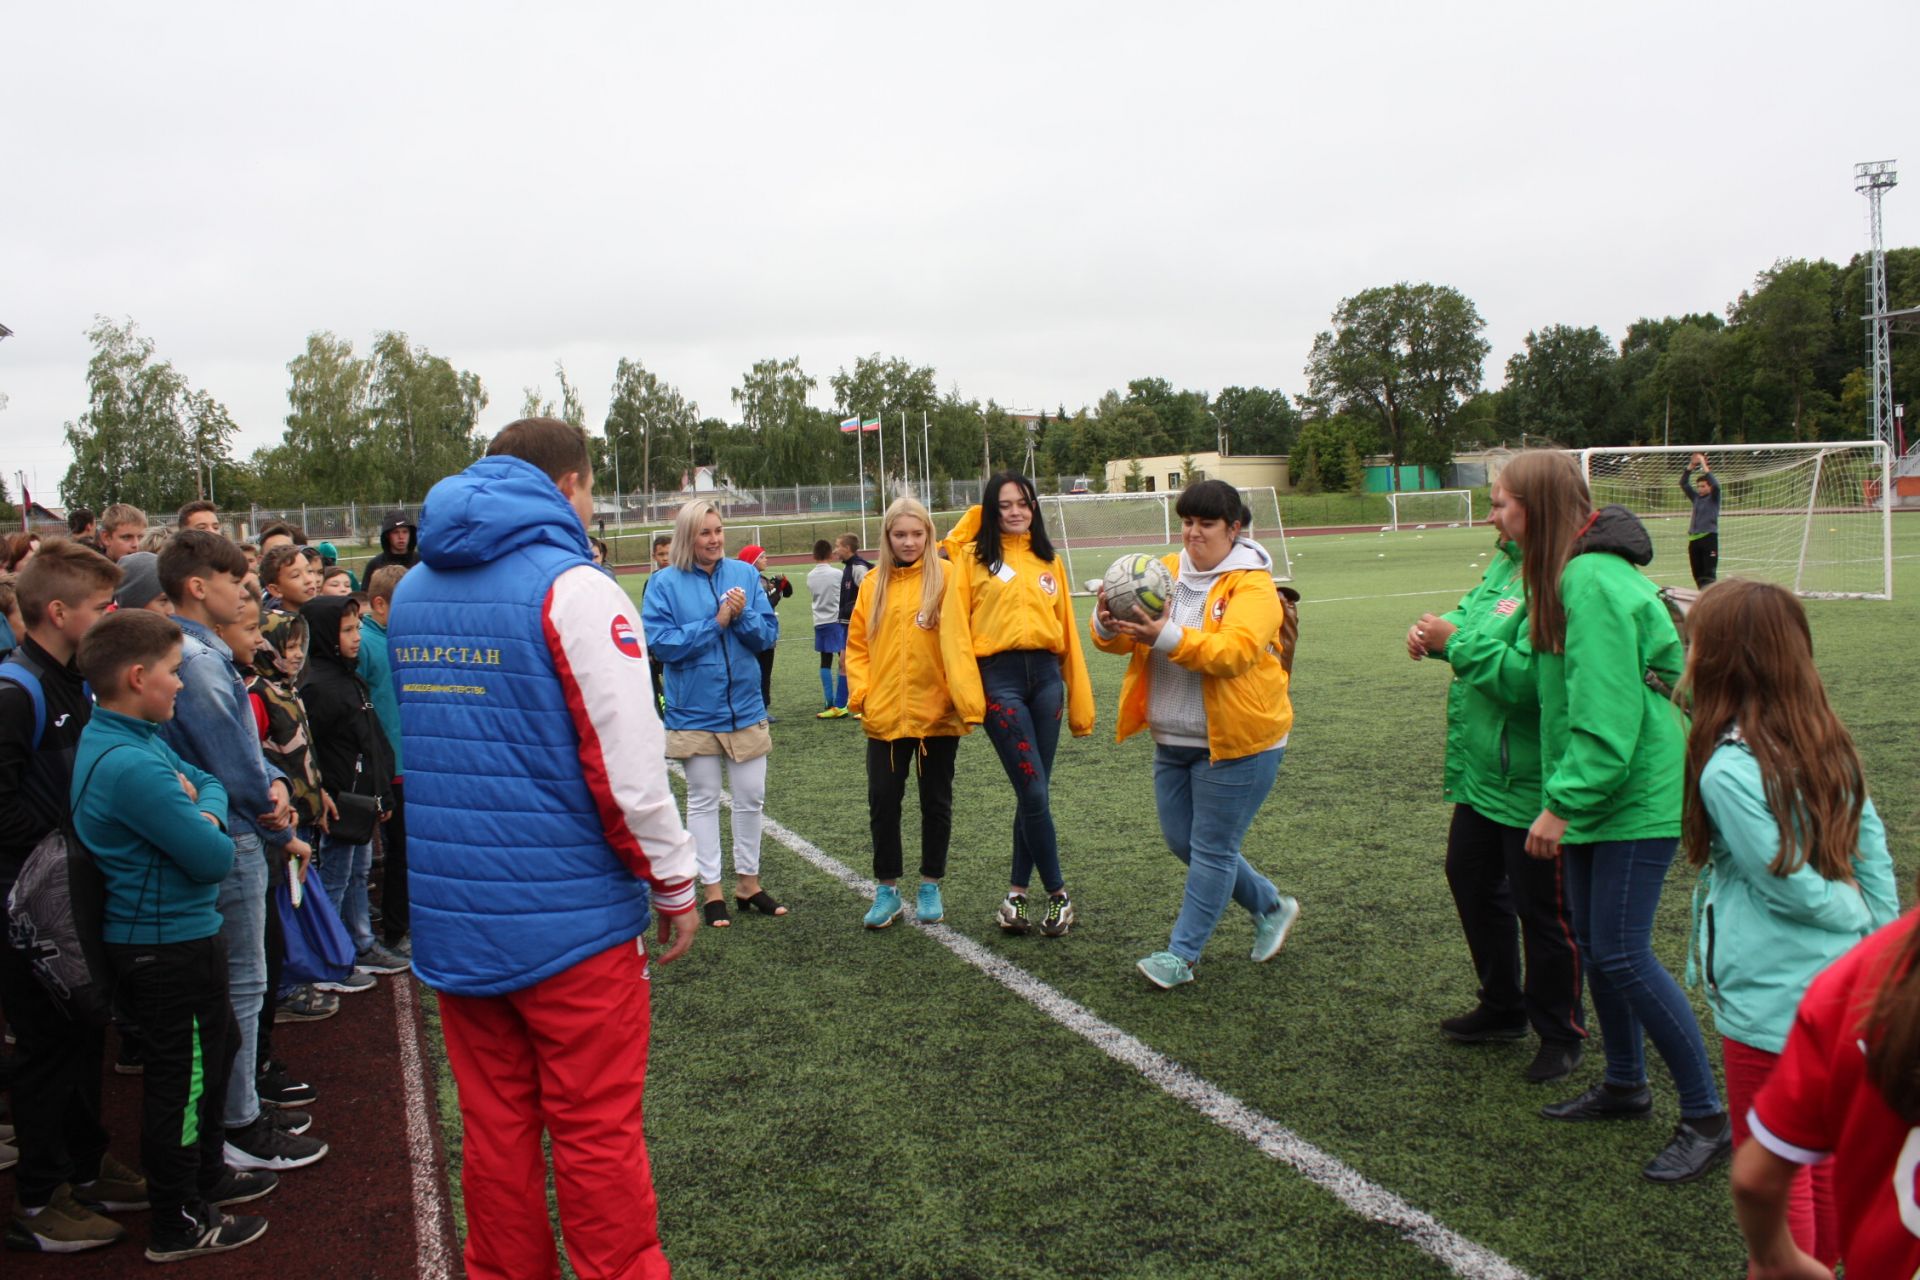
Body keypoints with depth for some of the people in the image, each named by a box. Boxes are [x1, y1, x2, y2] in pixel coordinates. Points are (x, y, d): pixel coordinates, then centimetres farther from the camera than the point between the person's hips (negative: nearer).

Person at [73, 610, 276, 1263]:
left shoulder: (140, 739, 3)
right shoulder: (131, 766, -28)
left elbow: (211, 781, 12)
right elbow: (214, 859, -26)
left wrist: (203, 811, -9)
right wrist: (211, 832, -4)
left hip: (175, 933, 10)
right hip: (167, 945, -10)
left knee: (216, 1047, 25)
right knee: (183, 1076, 5)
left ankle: (205, 1175, 43)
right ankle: (177, 1225, 21)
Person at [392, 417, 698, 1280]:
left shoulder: (412, 593, 9)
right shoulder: (572, 588, -13)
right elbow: (625, 763, -16)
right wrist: (674, 883, -5)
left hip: (450, 915, 6)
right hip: (570, 916, -6)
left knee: (495, 1127, 17)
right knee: (598, 1134, 6)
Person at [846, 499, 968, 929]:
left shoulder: (945, 578, -3)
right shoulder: (873, 583, 6)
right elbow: (856, 644, 9)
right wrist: (861, 692, -3)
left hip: (937, 714, -2)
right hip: (885, 716, 3)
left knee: (936, 802, 10)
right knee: (882, 803, 6)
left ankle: (930, 887, 25)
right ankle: (887, 890, 20)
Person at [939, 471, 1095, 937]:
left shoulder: (1049, 562, 14)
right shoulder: (972, 557, 2)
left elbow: (1068, 632, 15)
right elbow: (955, 628, -5)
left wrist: (1080, 701, 13)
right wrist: (968, 696, -14)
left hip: (1046, 678, 4)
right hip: (999, 679, -4)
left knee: (1033, 793, 7)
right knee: (1034, 792, -6)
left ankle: (1017, 893, 19)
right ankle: (1057, 893, 9)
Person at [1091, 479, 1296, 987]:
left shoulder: (1252, 585, -12)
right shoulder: (1166, 570, 4)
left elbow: (1233, 650, -29)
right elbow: (1122, 640, -3)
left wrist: (1166, 636, -41)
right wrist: (1109, 624, -27)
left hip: (1238, 741, -7)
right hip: (1173, 740, 7)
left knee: (1212, 849, 0)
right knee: (1182, 841, 15)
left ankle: (1182, 954, 14)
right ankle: (1271, 907, 34)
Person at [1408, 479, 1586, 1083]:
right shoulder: (1507, 563, 5)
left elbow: (1529, 678, -32)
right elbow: (1474, 620, 17)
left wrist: (1456, 642, -21)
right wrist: (1437, 633, -4)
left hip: (1531, 782, -10)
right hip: (1483, 772, 10)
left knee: (1542, 908, 7)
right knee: (1471, 879, 22)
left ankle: (1561, 1034, 28)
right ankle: (1502, 1007, 41)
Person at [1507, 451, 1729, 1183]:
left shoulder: (1593, 582, -21)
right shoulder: (1571, 575, 10)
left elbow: (1607, 714, -24)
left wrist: (1563, 804, -21)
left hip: (1635, 794, -10)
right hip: (1592, 793, 10)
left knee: (1622, 955, -7)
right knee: (1594, 944, 16)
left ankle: (1709, 1117, 6)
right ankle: (1626, 1086, 32)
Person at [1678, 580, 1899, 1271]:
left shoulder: (1727, 770, -23)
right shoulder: (1829, 743, 0)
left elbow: (1790, 885, -19)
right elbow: (1873, 849, 5)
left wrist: (1858, 919, -1)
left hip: (1771, 1002, -8)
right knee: (1824, 1159, 23)